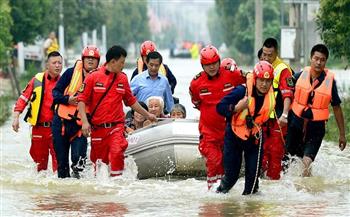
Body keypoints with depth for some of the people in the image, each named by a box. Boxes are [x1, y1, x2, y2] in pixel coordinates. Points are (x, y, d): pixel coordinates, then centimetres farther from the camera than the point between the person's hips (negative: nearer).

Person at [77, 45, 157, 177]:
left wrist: (147, 115, 28)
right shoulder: (93, 77, -1)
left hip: (116, 126, 1)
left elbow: (131, 101, 22)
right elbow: (82, 100, -2)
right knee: (98, 160, 4)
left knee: (117, 153, -23)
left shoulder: (122, 79, 9)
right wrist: (85, 121, -13)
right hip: (97, 128, -1)